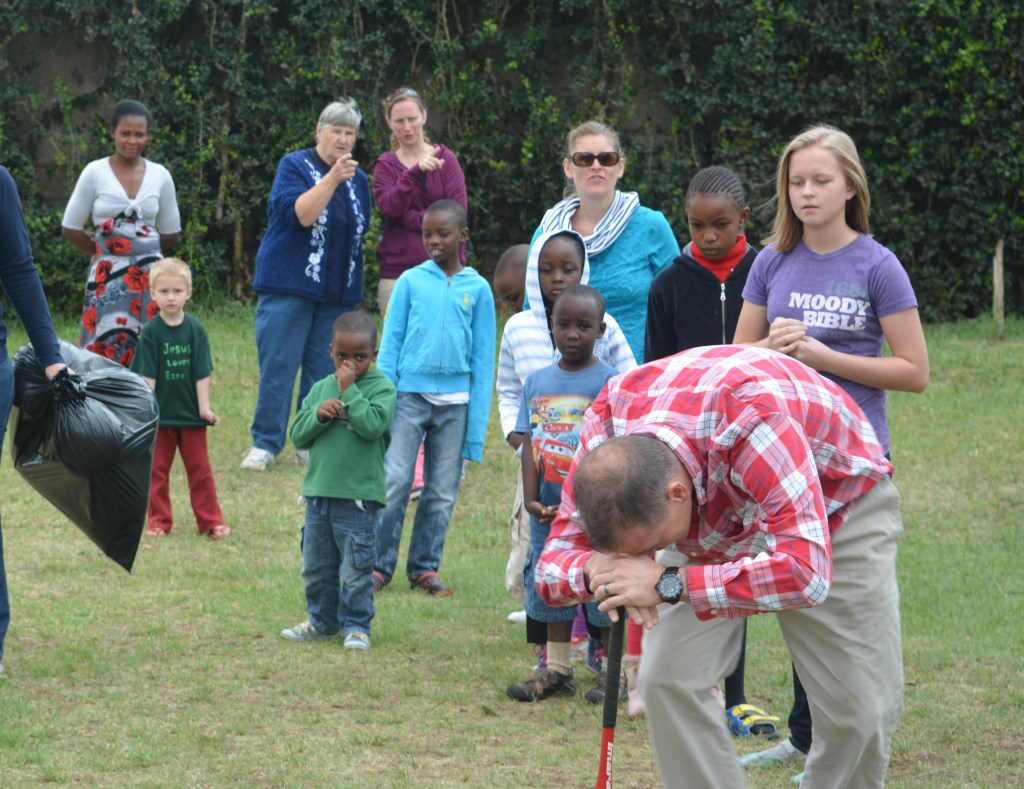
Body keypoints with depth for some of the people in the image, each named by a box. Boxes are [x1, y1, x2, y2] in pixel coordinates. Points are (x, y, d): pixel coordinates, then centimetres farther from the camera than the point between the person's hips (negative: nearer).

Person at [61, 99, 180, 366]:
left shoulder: (160, 176, 6)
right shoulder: (95, 173, 0)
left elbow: (171, 234, 15)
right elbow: (70, 228, 3)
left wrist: (144, 251, 9)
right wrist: (104, 250, 3)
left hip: (150, 276, 2)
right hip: (108, 278, -2)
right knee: (104, 354, -7)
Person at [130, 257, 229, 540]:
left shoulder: (196, 330, -3)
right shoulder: (150, 332, -6)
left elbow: (202, 374, -2)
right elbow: (147, 376, -6)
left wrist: (204, 407, -7)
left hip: (190, 412, 1)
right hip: (160, 413, -1)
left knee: (199, 468, 6)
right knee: (157, 469, 6)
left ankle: (210, 520, 12)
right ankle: (159, 520, 16)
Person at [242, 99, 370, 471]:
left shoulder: (358, 179, 12)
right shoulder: (294, 167, -3)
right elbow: (299, 214, -19)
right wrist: (333, 178, -25)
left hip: (338, 291, 5)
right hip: (290, 285, -5)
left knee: (325, 369, 4)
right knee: (278, 364, -5)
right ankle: (265, 444, 0)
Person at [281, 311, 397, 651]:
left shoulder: (382, 389, -5)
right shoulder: (321, 389, 10)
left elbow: (372, 425, -21)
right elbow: (298, 435, 7)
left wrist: (350, 389, -18)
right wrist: (318, 414, -12)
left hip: (358, 496, -5)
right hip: (318, 492, 5)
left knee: (356, 566, -1)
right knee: (316, 565, 14)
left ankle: (356, 625, 10)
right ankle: (322, 621, 28)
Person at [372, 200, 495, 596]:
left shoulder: (477, 289, 5)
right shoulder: (410, 282, 3)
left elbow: (482, 359, 7)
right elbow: (391, 341, 6)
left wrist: (477, 423, 3)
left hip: (454, 402, 1)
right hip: (409, 395, -1)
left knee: (442, 490, 5)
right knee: (394, 482, -6)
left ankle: (424, 567, 16)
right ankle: (379, 565, 3)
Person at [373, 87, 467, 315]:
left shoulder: (444, 158, 9)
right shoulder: (385, 165, 10)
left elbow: (458, 210, -2)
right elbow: (389, 207, -9)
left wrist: (412, 218, -10)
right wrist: (415, 172, -20)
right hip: (397, 272, 1)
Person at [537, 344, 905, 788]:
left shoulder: (753, 419, -45)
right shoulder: (607, 424, -28)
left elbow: (807, 575, -51)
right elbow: (553, 564, -19)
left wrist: (669, 583, -51)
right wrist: (596, 569, -44)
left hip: (834, 506, -4)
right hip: (711, 525, 4)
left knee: (859, 706, -9)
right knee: (667, 679, -13)